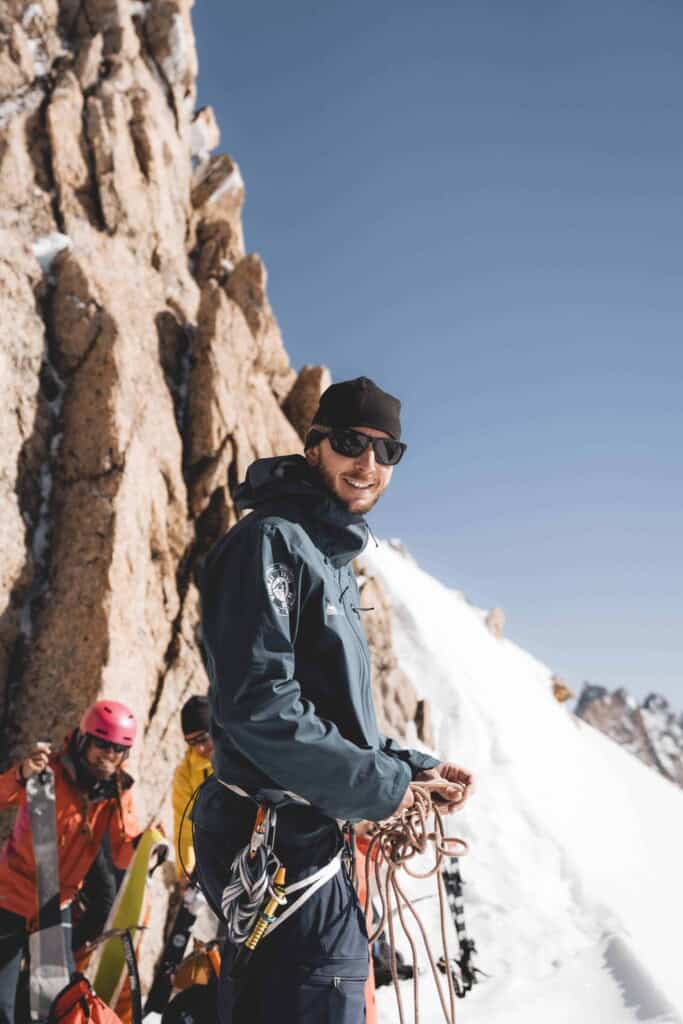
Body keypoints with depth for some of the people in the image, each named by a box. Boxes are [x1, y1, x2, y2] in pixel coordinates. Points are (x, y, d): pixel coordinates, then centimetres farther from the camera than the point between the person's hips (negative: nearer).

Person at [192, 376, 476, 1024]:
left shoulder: (333, 558, 18)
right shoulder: (270, 540, -13)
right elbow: (257, 704, -24)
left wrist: (413, 769, 9)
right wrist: (379, 787, -17)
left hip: (316, 843, 10)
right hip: (285, 845, -10)